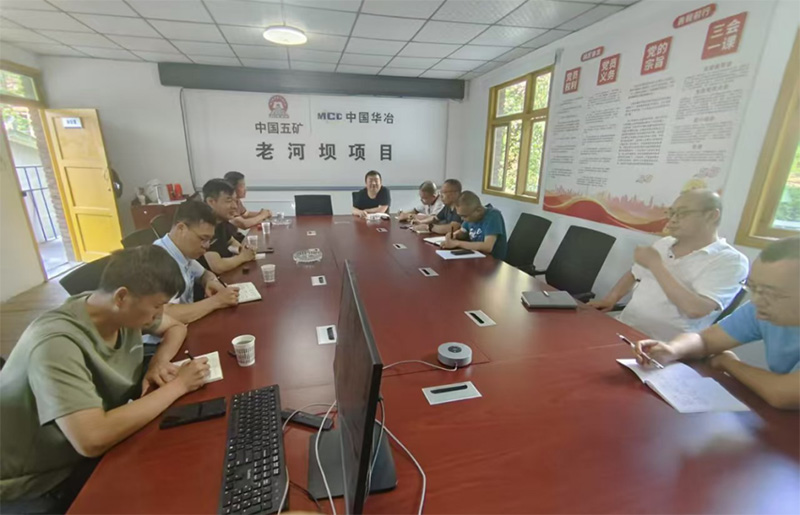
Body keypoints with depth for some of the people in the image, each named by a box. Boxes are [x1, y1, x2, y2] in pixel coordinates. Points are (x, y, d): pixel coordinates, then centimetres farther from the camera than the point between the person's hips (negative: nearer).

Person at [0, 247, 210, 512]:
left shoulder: (121, 310, -11)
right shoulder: (57, 343, -32)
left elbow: (176, 327, 7)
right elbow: (93, 440, -39)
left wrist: (159, 362, -12)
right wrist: (177, 385, -30)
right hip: (34, 486, -6)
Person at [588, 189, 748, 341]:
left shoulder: (730, 260, -10)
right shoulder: (663, 243, 10)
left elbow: (695, 310, -25)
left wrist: (655, 264, -18)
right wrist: (610, 299, 3)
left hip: (665, 346, -6)